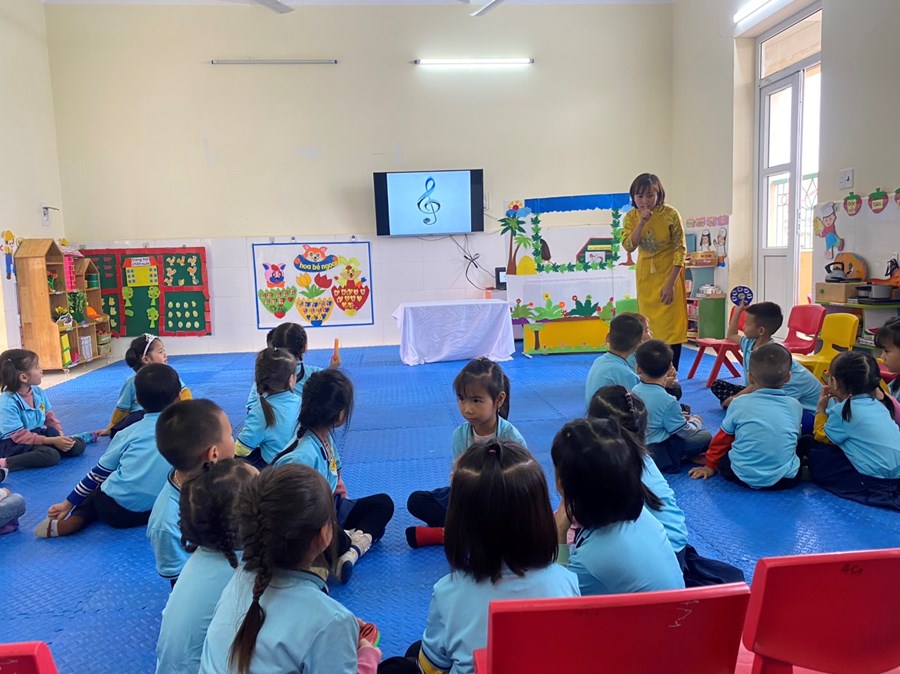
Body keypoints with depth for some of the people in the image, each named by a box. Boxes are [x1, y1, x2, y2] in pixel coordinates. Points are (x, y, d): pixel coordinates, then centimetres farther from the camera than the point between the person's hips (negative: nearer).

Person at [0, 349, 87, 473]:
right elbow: (19, 435, -24)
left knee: (78, 445, -8)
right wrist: (52, 441, -27)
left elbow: (49, 416, 9)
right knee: (51, 455, -35)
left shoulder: (38, 391, -1)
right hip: (13, 444, -7)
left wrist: (60, 435, -7)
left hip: (39, 434, 7)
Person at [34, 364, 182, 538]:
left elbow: (98, 473, 16)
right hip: (159, 510, 1)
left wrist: (68, 504, 26)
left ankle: (75, 519, 3)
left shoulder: (129, 433, 9)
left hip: (116, 510, 0)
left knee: (97, 490, 32)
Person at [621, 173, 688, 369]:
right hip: (646, 274, 4)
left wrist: (670, 283, -19)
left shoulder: (670, 214, -17)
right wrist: (642, 222, -29)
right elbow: (628, 246, -18)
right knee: (649, 324, 10)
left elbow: (680, 249, -15)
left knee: (671, 325, -3)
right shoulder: (631, 217, -6)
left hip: (669, 272, -4)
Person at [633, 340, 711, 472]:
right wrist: (695, 421, 11)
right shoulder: (667, 401, -21)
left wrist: (678, 416, 16)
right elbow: (686, 432, -9)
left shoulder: (634, 392, -1)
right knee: (705, 436, 2)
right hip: (656, 455, -7)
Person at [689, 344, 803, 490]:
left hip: (742, 476, 0)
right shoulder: (795, 405, 2)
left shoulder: (739, 403, -2)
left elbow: (722, 439, 9)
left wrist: (711, 465, 25)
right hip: (785, 479, 0)